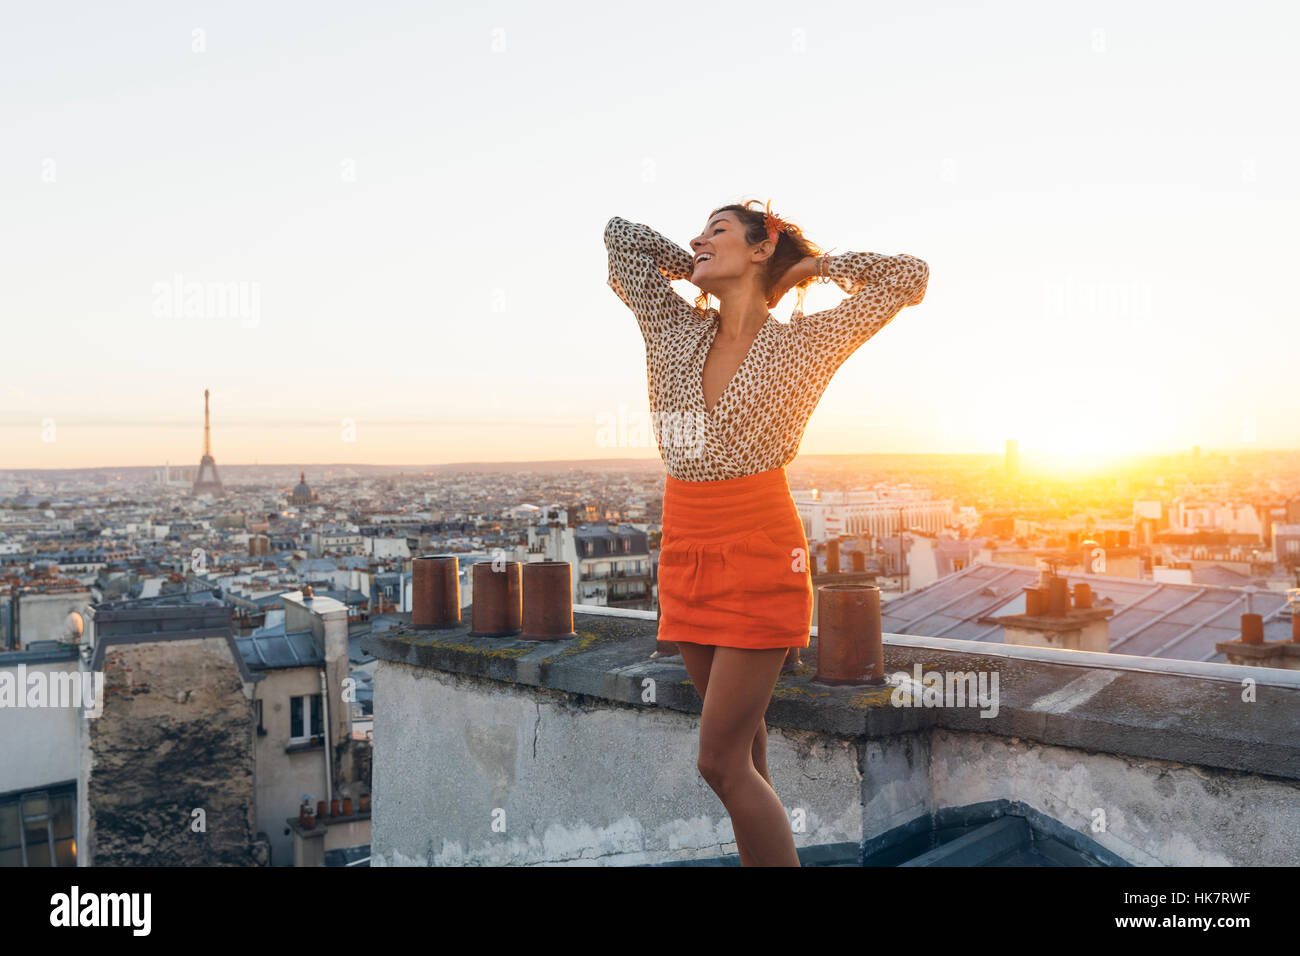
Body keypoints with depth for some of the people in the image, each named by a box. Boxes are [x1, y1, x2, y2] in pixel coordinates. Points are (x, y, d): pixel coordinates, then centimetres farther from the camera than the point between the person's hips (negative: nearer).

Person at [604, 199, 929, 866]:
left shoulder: (802, 343, -4)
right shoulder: (675, 329, 8)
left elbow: (909, 277, 0)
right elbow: (620, 233, 18)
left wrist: (812, 263, 8)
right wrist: (701, 274, 17)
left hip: (759, 550, -5)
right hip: (685, 553, 6)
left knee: (721, 761, -7)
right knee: (745, 751, 15)